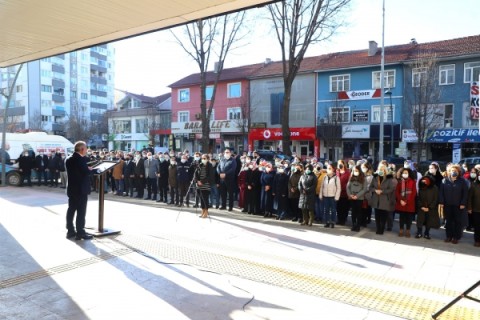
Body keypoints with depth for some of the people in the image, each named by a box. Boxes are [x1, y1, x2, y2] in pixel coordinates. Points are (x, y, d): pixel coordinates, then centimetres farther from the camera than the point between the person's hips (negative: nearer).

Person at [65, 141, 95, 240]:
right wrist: (91, 169, -3)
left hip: (71, 189, 9)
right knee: (81, 211, -3)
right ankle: (80, 233, 0)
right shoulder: (81, 159, -17)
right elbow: (87, 172, -22)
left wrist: (87, 168, 12)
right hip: (81, 189, -9)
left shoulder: (68, 159, 10)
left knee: (71, 210, 13)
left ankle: (70, 231, 20)